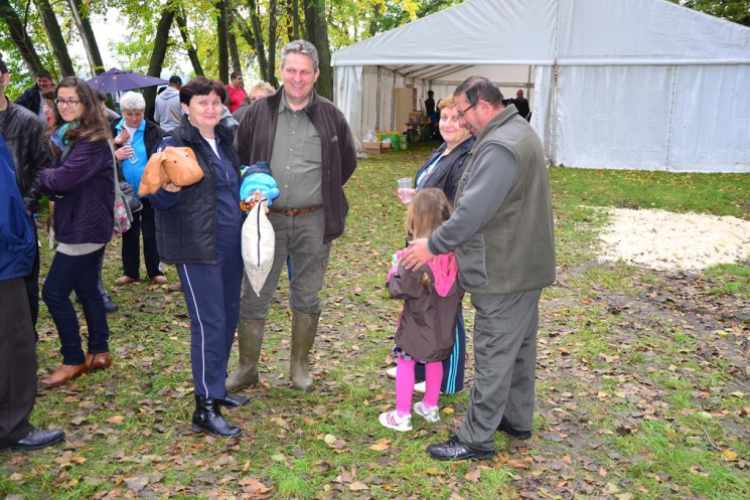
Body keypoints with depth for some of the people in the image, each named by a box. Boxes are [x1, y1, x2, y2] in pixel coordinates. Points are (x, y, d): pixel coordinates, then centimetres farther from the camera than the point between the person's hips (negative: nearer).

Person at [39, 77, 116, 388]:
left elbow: (62, 180, -27)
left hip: (86, 227, -9)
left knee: (53, 292, -5)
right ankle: (99, 352, 27)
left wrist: (44, 175, -8)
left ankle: (73, 360, 8)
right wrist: (50, 180, -13)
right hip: (77, 224, 9)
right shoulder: (65, 136, 12)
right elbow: (56, 184, 9)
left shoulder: (92, 141, -17)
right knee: (87, 290, 16)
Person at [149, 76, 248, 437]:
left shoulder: (224, 140, 13)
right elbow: (158, 200, -9)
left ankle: (216, 388, 30)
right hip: (197, 248, -8)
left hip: (230, 245, 8)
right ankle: (205, 410, 4)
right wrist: (169, 190, -30)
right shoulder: (174, 145, -9)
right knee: (209, 323, -7)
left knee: (229, 316, 14)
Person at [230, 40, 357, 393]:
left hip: (313, 222, 0)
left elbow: (348, 162, 13)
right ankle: (247, 368, 21)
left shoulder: (331, 116, 1)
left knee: (306, 297, 12)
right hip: (266, 218, 0)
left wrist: (323, 193, 8)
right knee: (253, 297, 5)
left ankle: (300, 365, 29)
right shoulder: (260, 112, 2)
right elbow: (239, 158, 13)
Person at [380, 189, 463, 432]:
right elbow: (461, 286, 2)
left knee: (406, 363, 9)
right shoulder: (455, 251, -8)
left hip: (418, 323, -5)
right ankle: (430, 407, 38)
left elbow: (400, 290, -20)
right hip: (445, 323, 6)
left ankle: (402, 415, 15)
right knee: (435, 362, 22)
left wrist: (394, 271, -2)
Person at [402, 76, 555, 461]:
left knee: (494, 355, -1)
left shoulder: (499, 147, -22)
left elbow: (473, 211, -26)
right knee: (520, 346, 20)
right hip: (526, 265, 11)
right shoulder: (520, 132, 13)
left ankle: (476, 439, 11)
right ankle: (517, 419, 36)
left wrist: (433, 245, -15)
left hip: (505, 273, -11)